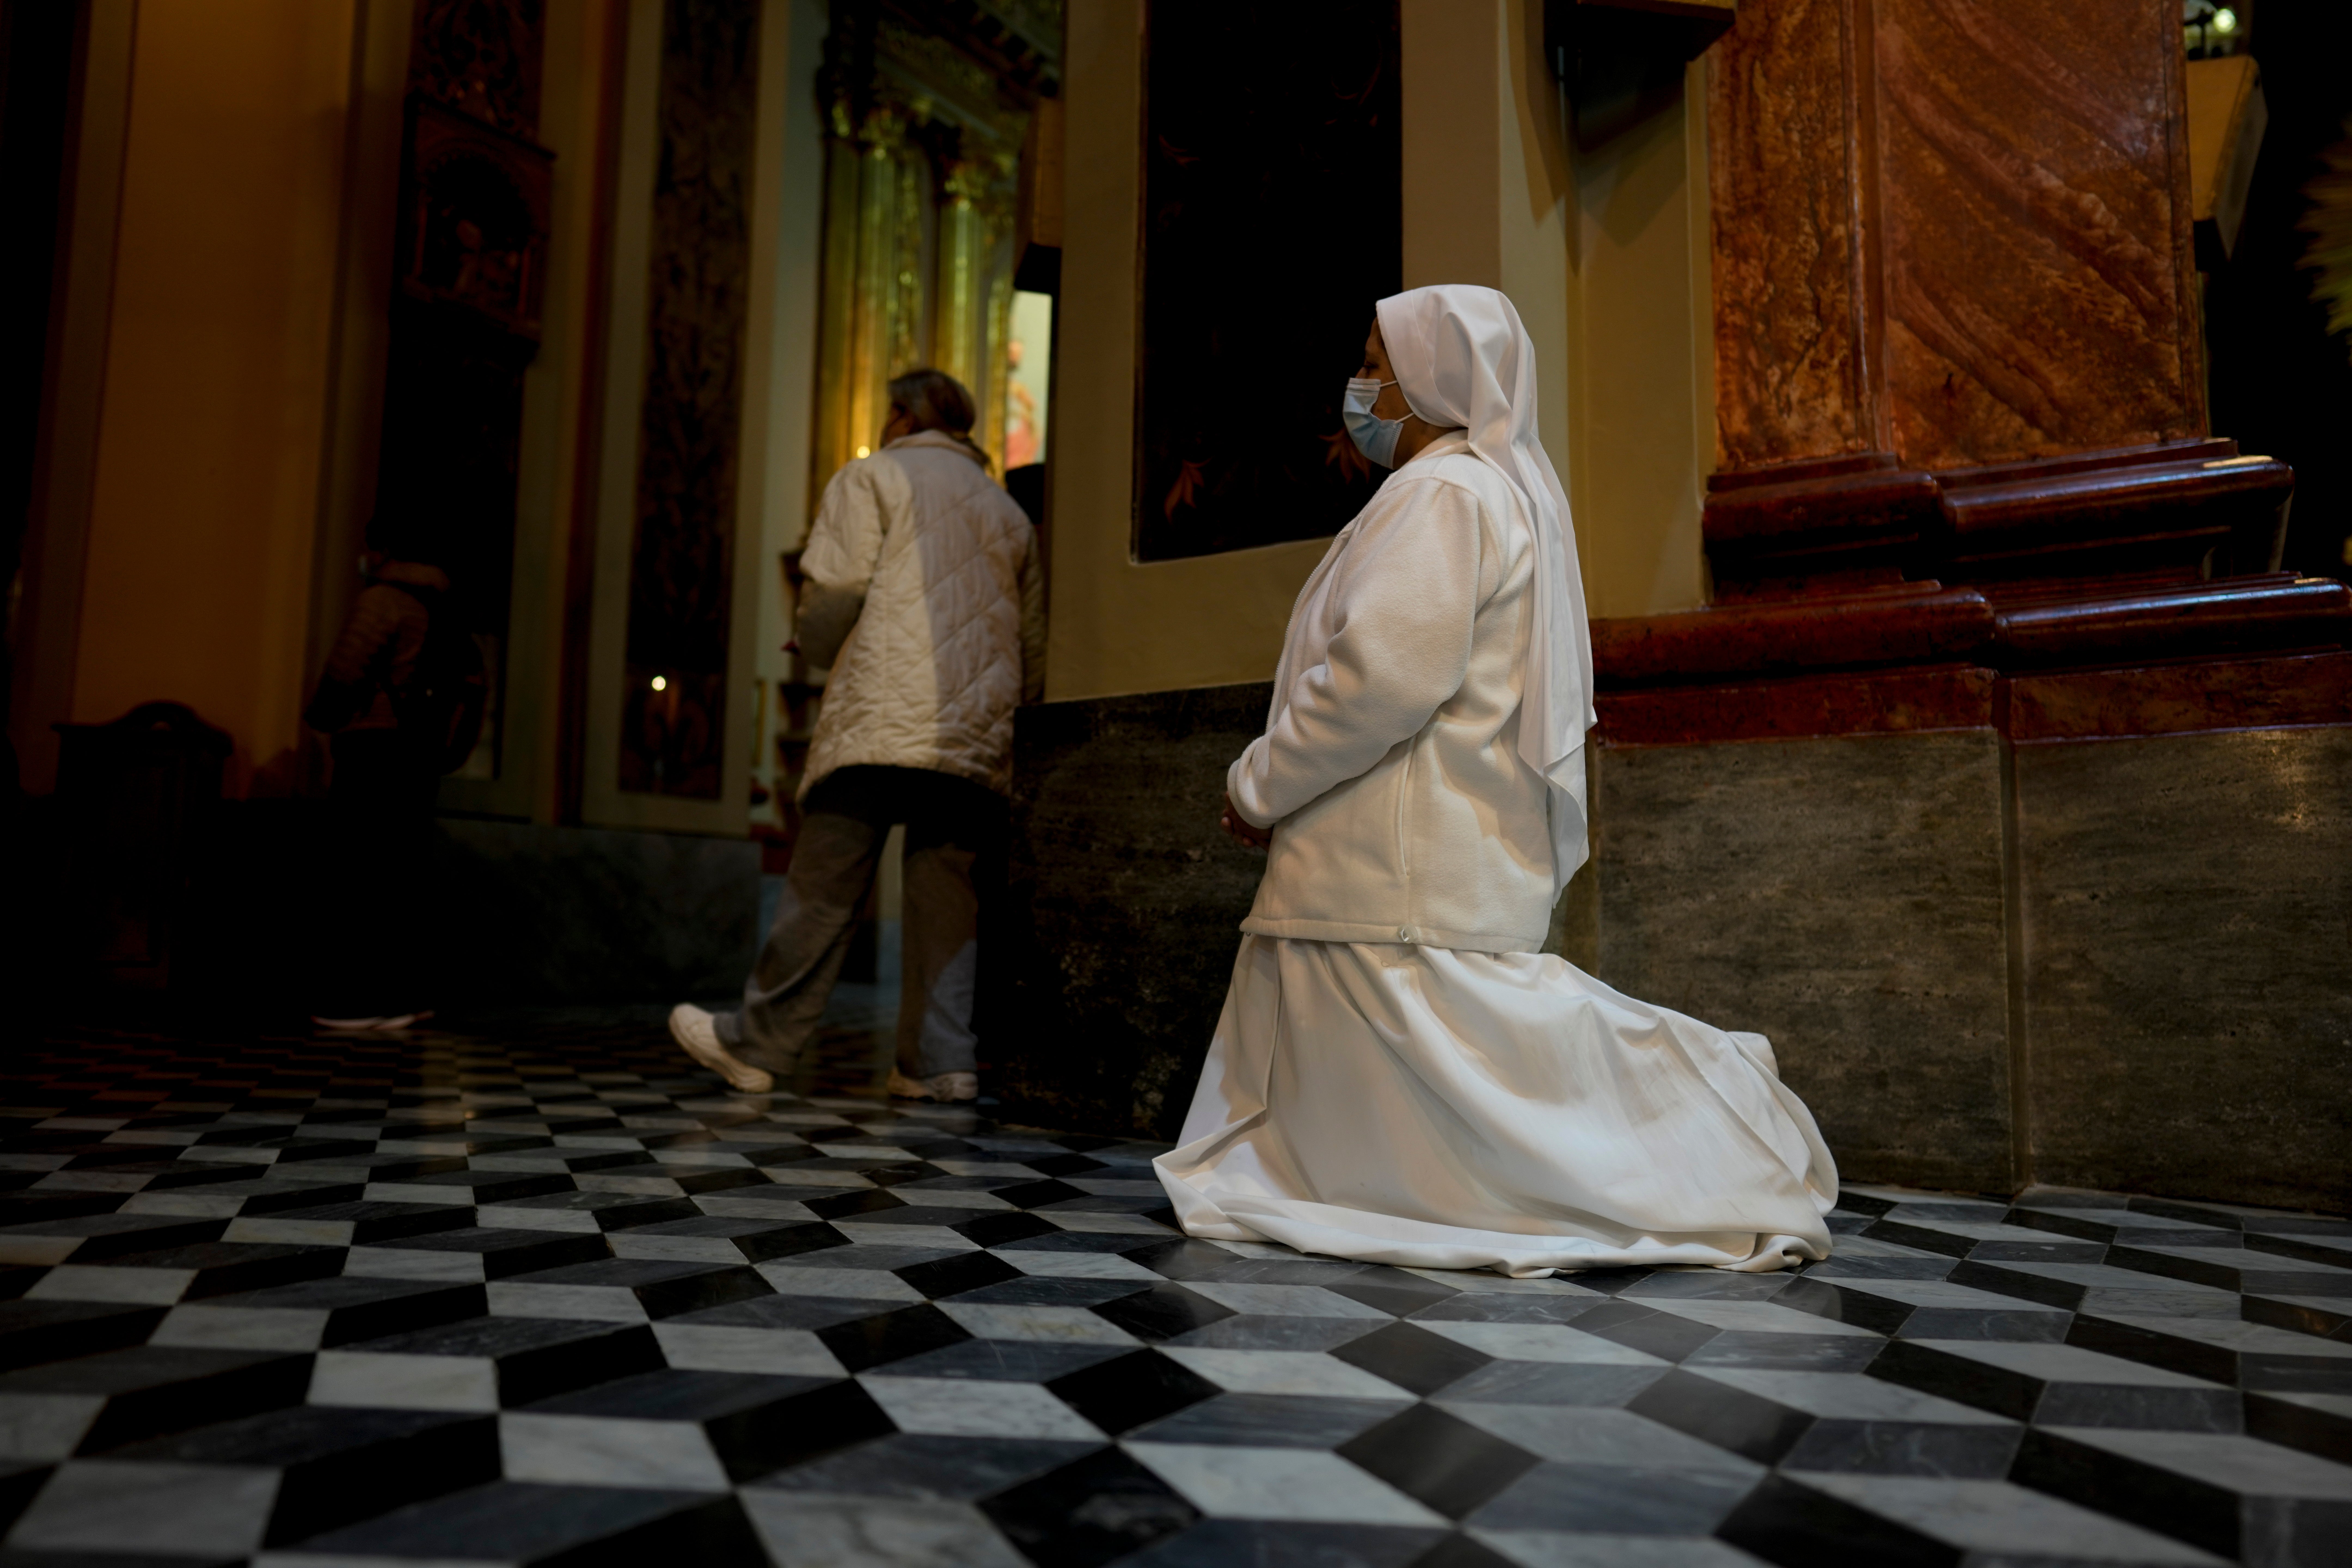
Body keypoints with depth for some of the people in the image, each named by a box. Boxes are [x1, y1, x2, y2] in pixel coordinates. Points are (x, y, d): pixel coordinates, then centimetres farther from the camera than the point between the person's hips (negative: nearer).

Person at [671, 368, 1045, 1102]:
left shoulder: (873, 477, 8)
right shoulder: (1011, 515, 24)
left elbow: (837, 588, -5)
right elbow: (1033, 649, 20)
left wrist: (818, 648, 14)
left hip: (884, 719, -5)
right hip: (979, 738, 5)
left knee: (823, 891, -1)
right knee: (949, 899, 4)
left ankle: (754, 1044, 7)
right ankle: (941, 1062, 2)